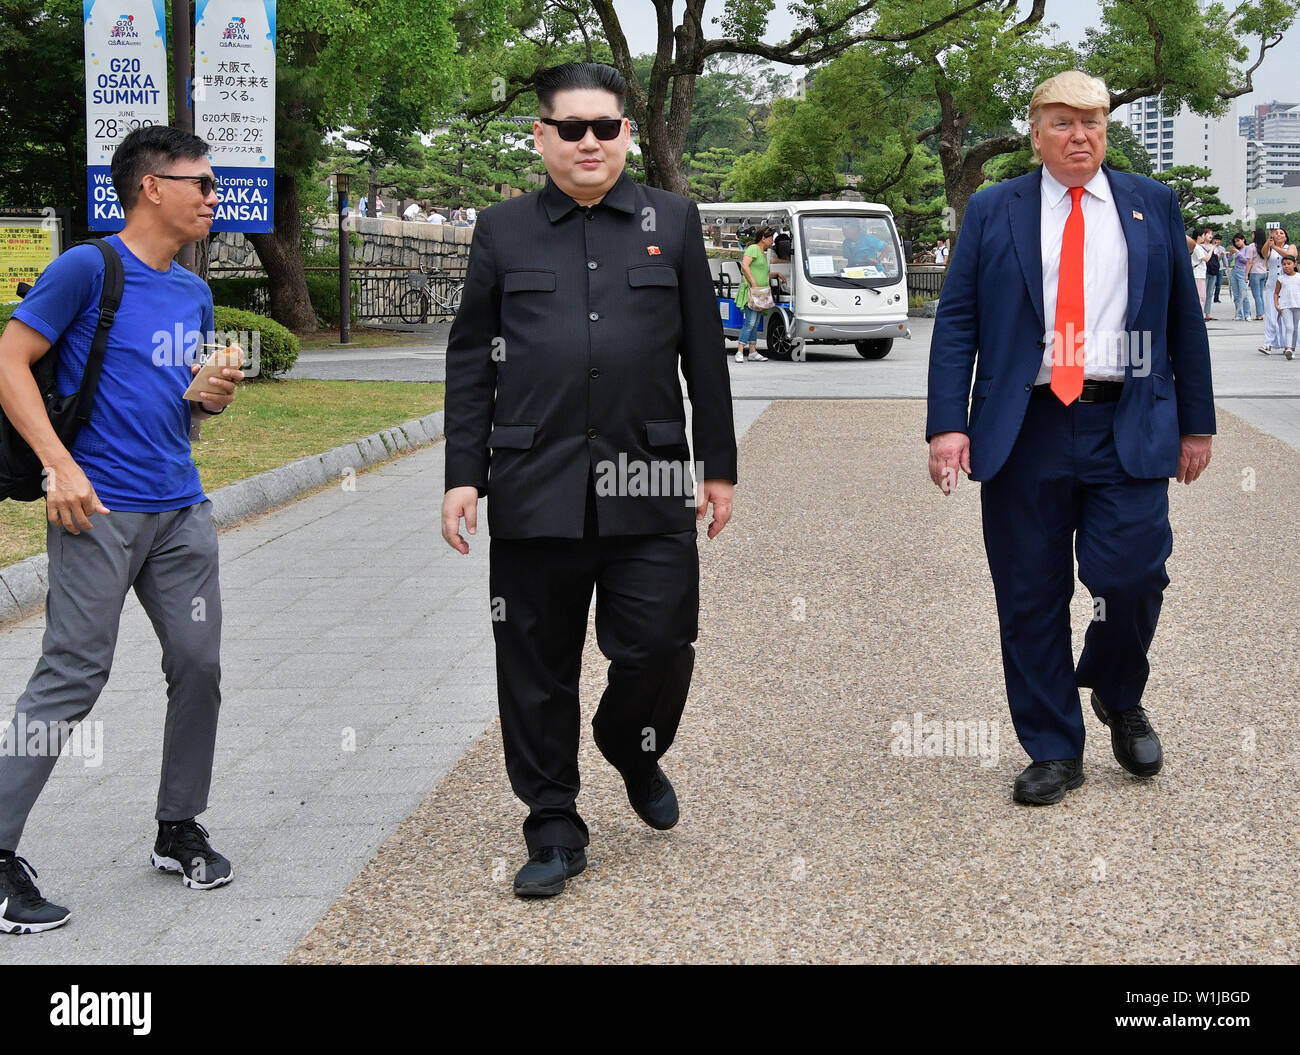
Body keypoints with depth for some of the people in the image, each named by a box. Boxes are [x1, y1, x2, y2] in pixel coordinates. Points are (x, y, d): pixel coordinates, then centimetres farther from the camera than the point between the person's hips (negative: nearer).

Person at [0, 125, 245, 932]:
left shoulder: (194, 293, 16)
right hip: (101, 511, -7)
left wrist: (215, 399, 2)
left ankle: (180, 829, 23)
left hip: (181, 510, 7)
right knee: (74, 676, -9)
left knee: (199, 664, 7)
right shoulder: (87, 268, -6)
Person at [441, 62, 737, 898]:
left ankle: (635, 751, 30)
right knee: (538, 670, 4)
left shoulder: (672, 222, 10)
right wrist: (464, 476, 2)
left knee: (659, 649, -3)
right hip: (535, 486, 0)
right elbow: (470, 362, 9)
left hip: (648, 485, 0)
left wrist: (719, 467, 7)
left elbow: (706, 356, 10)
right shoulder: (503, 230, 9)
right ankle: (554, 830, 17)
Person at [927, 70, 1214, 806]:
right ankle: (1055, 752, 16)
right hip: (1025, 431, 0)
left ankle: (1119, 696, 20)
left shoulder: (1153, 206, 12)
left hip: (1128, 430, 0)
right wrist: (948, 425, -7)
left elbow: (1185, 318, 13)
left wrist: (1197, 423, 9)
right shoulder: (993, 212, 8)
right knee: (1031, 600, 3)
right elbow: (956, 322, 3)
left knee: (1133, 576, -11)